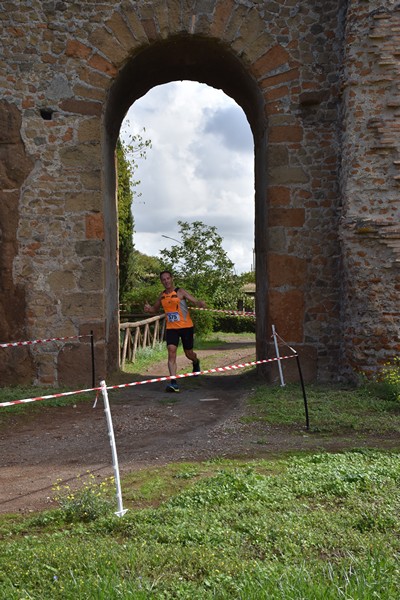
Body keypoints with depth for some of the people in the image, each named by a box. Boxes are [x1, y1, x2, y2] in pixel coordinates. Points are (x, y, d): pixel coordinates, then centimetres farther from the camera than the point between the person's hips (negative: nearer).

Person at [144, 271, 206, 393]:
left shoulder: (180, 292, -8)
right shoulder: (162, 296, 6)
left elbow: (195, 301, -14)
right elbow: (155, 309, 20)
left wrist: (200, 304, -39)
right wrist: (149, 309, -4)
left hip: (186, 326, -3)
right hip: (171, 328, 3)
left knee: (189, 354, 11)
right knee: (171, 352, -15)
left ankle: (196, 363, 49)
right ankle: (173, 382, -19)